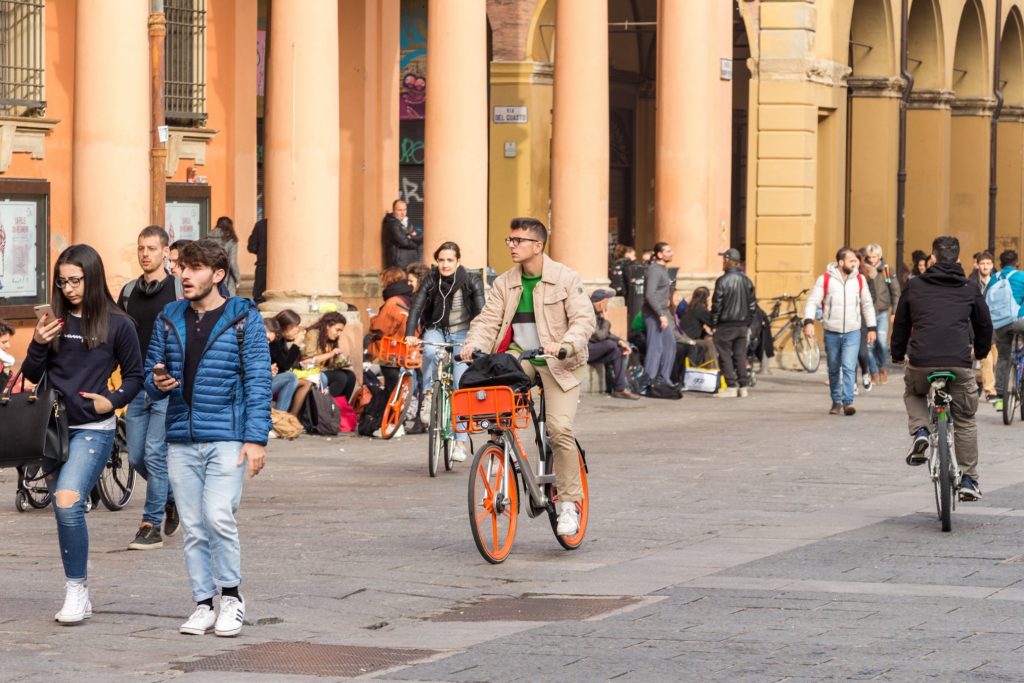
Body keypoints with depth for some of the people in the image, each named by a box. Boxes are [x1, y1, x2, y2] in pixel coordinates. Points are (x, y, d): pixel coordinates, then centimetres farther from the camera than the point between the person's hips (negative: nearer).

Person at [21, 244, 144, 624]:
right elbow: (31, 377, 9)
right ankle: (78, 591, 21)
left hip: (93, 429, -5)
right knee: (65, 510, 10)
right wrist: (38, 345, -8)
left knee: (68, 502, -21)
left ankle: (76, 589, -10)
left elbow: (134, 377, 6)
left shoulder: (117, 324, -2)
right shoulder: (56, 320, 7)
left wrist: (113, 400, -10)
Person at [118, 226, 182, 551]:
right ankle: (172, 497, 31)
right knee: (137, 456, 7)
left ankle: (151, 525, -3)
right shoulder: (128, 292, 11)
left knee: (155, 454, -10)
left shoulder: (180, 290, -3)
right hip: (136, 387, 5)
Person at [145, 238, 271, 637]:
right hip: (181, 440, 4)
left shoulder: (243, 319, -1)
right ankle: (203, 604, 13)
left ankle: (231, 594, 1)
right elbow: (151, 373, 17)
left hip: (227, 438, -4)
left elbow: (258, 381, -4)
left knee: (218, 515, -17)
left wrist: (256, 438, -12)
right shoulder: (169, 319, 11)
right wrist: (158, 383, -8)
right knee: (192, 526, 5)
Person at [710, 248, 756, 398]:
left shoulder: (723, 280, -12)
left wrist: (713, 324, -3)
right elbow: (752, 304, 12)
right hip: (742, 325, 6)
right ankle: (743, 387, 7)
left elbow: (716, 305, -11)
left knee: (725, 356, 0)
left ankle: (731, 387, -5)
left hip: (726, 325, -6)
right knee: (740, 355, 10)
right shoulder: (746, 280, 7)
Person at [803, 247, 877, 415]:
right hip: (831, 333, 0)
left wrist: (871, 328, 10)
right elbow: (813, 302, -7)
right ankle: (836, 402, 24)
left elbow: (867, 305, 12)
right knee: (834, 370, 11)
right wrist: (809, 321, -22)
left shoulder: (859, 280, 4)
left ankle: (848, 402, -16)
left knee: (849, 368, -14)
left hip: (852, 332, 0)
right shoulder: (825, 279, -4)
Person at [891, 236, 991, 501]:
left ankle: (919, 430, 6)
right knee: (965, 421, 15)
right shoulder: (970, 289, 11)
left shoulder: (915, 286, 10)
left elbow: (901, 323, 17)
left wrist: (897, 354, 33)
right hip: (960, 364, 0)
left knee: (913, 392, 33)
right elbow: (984, 325, 21)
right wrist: (981, 352, 40)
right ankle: (968, 480, 11)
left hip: (921, 361, 0)